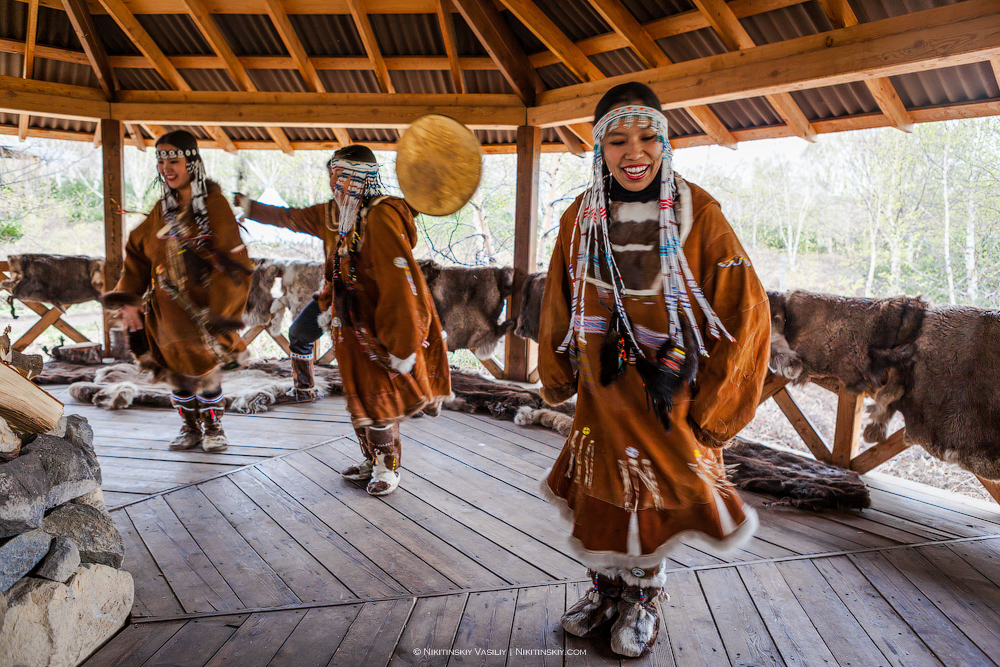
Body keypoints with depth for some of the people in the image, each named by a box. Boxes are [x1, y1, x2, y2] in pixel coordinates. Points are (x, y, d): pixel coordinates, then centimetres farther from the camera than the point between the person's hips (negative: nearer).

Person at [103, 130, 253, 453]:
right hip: (166, 309, 5)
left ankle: (213, 428, 26)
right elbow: (137, 251, 16)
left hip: (203, 308, -5)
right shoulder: (162, 209, 7)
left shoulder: (214, 205, -11)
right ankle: (190, 427, 31)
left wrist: (218, 313, -20)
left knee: (207, 373, 2)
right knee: (177, 374, 10)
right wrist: (128, 296, 5)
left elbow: (235, 264, -15)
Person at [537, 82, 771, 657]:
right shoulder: (583, 217, -2)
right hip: (601, 392, 3)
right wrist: (558, 378, 15)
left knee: (653, 500, 10)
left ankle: (643, 597, 36)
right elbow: (559, 304, 10)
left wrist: (711, 408, -9)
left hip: (669, 398, -3)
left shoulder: (698, 214, -12)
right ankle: (606, 587, 39)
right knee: (600, 495, 14)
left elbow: (745, 311, -10)